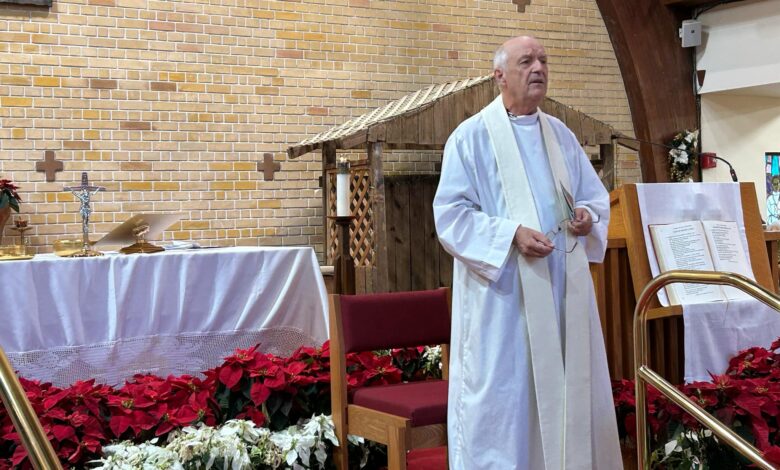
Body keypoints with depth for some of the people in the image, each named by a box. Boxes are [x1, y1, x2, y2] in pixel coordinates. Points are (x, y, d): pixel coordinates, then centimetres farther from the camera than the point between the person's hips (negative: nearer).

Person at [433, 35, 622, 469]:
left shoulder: (562, 135, 13)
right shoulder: (472, 136, -4)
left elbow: (596, 195, 18)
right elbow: (450, 213, -10)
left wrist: (588, 215, -6)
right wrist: (511, 234, -22)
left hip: (562, 289, 6)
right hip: (502, 292, -6)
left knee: (569, 388, 11)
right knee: (502, 396, -3)